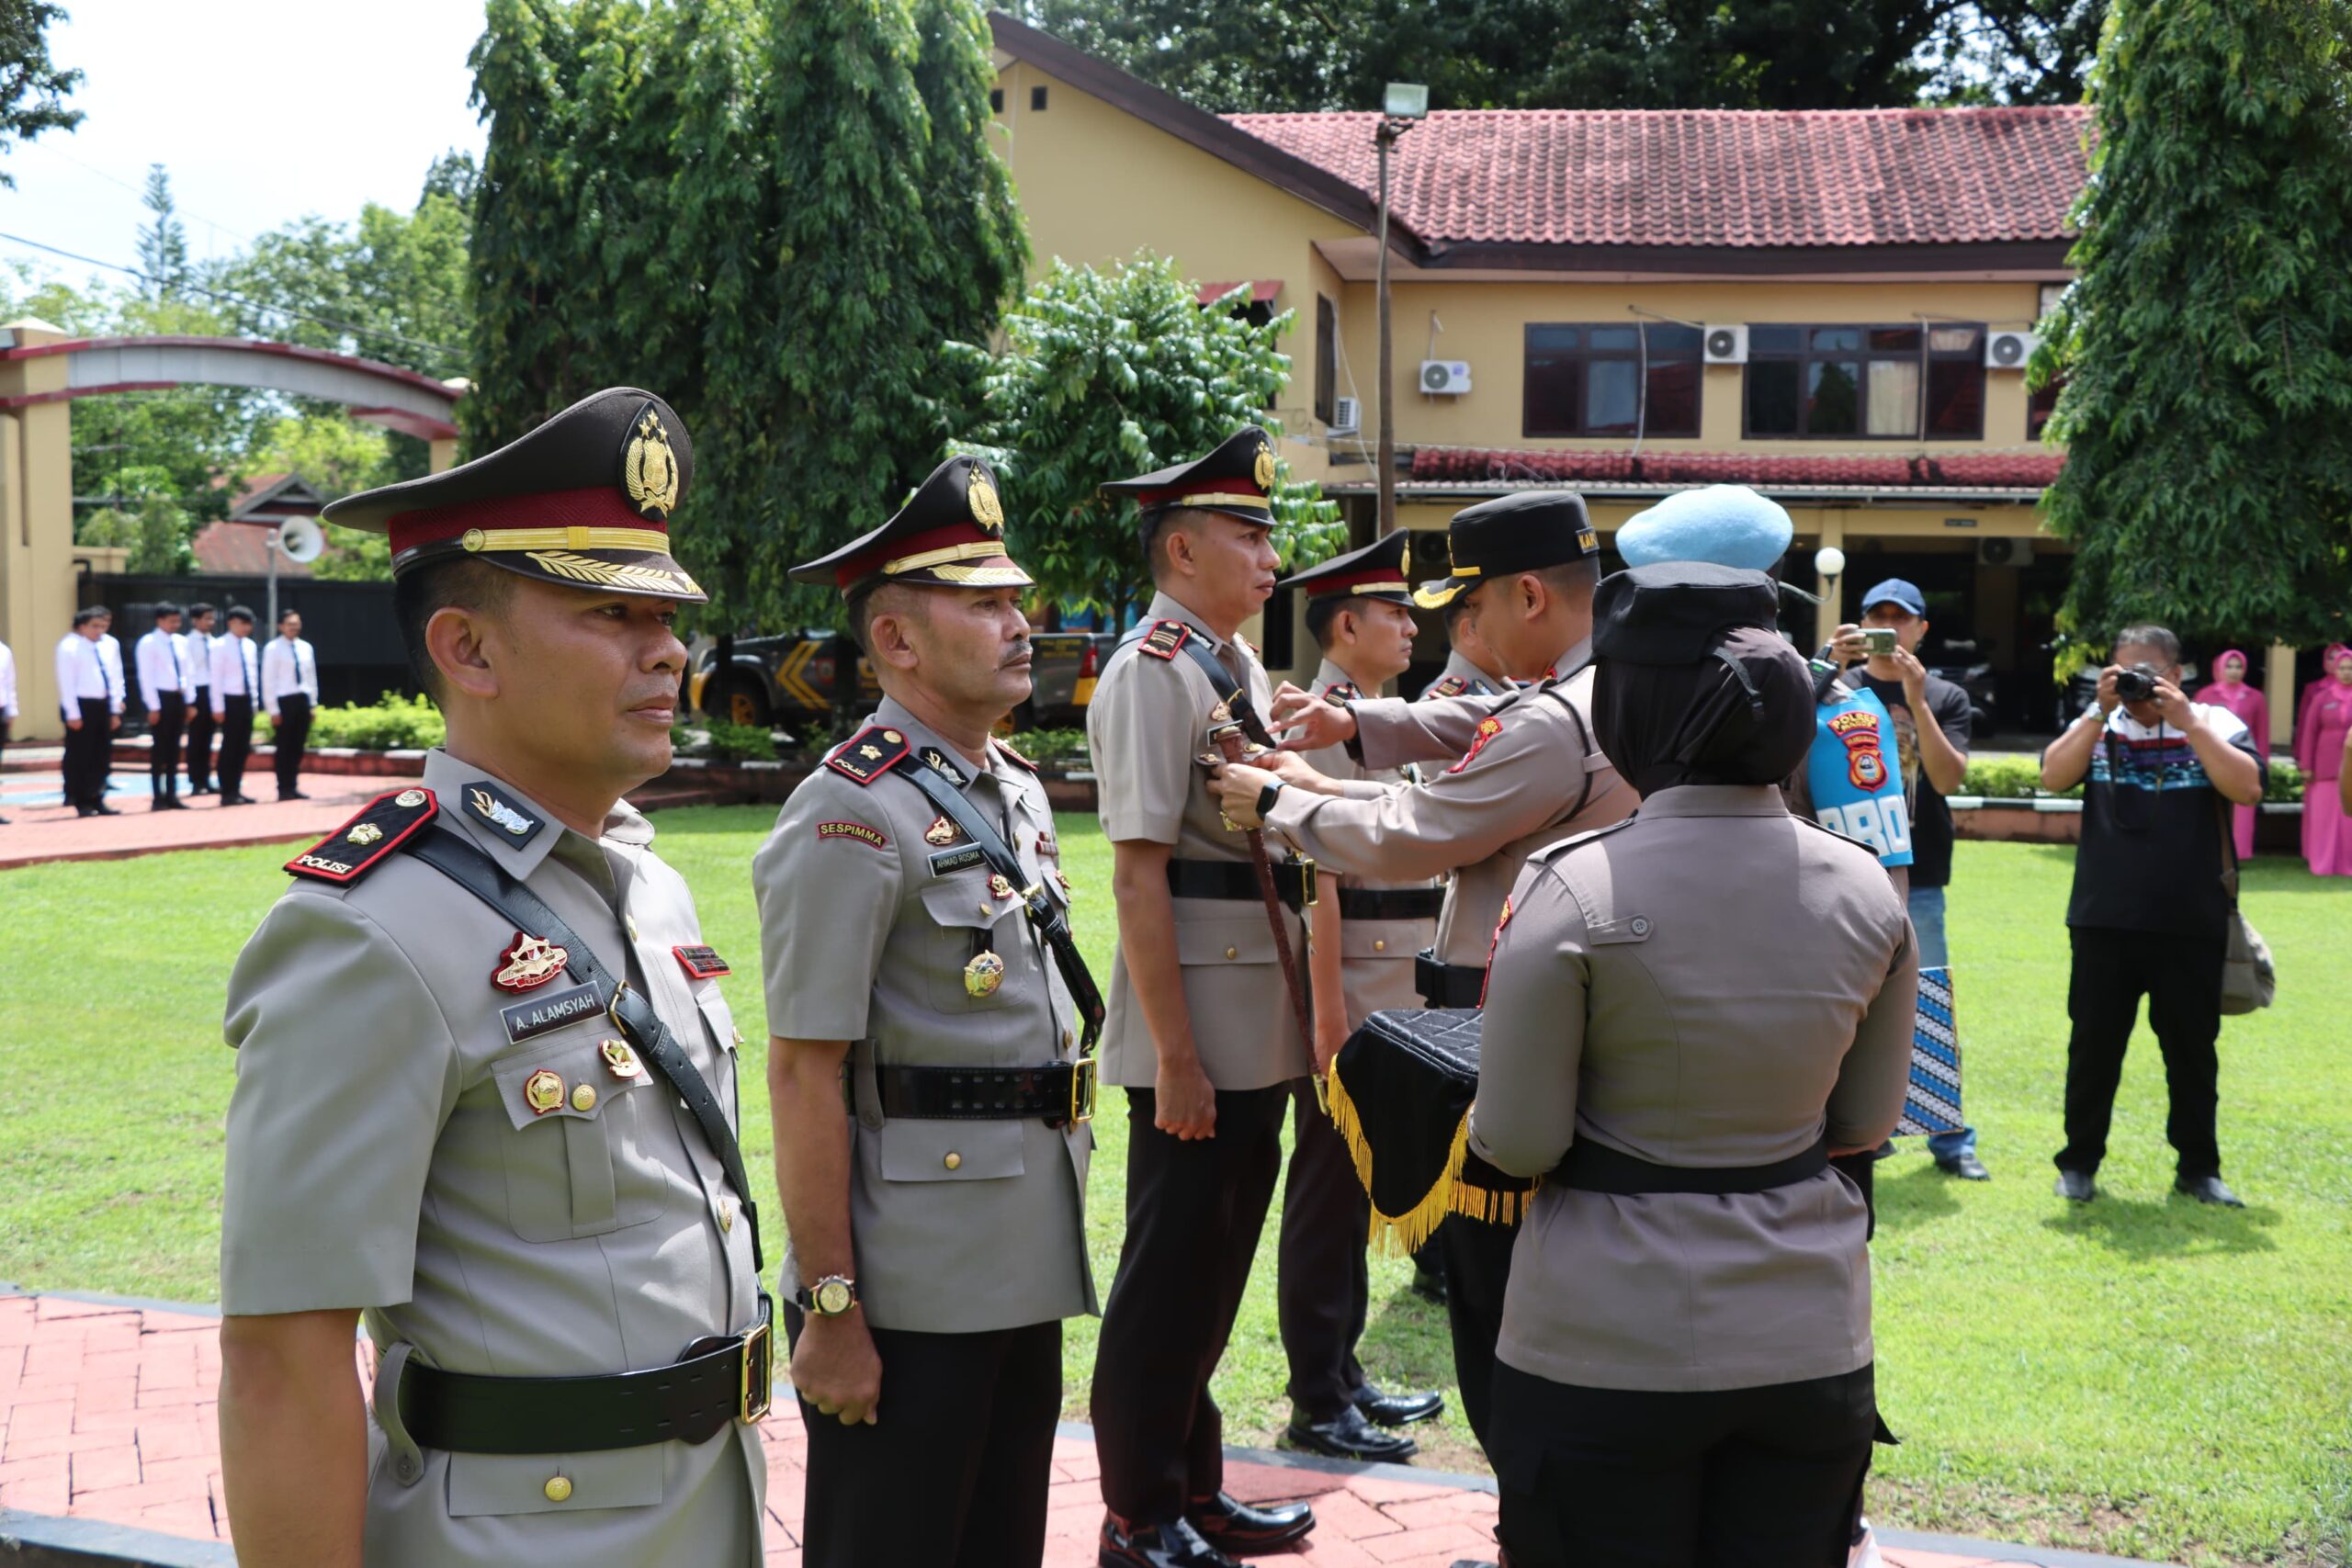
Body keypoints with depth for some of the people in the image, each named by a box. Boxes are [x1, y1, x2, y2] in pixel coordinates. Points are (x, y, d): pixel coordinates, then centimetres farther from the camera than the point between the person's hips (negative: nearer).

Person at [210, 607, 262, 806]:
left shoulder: (250, 646, 10)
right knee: (229, 747, -2)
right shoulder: (220, 646, -10)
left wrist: (254, 701, 13)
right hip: (230, 700, -6)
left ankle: (236, 789, 17)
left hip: (247, 700, 6)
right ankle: (227, 793, 4)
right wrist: (218, 707, -14)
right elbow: (216, 678, -12)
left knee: (243, 747, 9)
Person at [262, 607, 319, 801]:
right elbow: (268, 681, -9)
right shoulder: (273, 649, -7)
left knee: (297, 747, 9)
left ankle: (292, 787, 16)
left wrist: (312, 704, 10)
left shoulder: (305, 648, 9)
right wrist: (273, 710, -12)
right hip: (284, 701, -5)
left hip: (302, 700, 5)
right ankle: (284, 789, 6)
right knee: (284, 747, 0)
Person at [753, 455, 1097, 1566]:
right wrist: (829, 1308, -19)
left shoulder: (1018, 792, 11)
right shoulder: (852, 815, -16)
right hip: (907, 1296, -8)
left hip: (1025, 1272, 8)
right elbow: (804, 1073, -18)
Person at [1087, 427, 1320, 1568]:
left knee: (1217, 1261, 17)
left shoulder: (1242, 667, 13)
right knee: (1170, 1272, 3)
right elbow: (1139, 875, -20)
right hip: (1198, 1032, -9)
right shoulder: (1153, 672, -14)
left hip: (1261, 1031, 9)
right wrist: (1175, 1056, -22)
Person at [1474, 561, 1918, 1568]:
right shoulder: (1864, 891, -3)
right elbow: (1864, 1121, 8)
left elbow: (1519, 1143, -12)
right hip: (1808, 1343, 4)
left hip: (1607, 1353, -4)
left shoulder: (1571, 890, -17)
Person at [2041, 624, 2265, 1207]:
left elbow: (2247, 788, -14)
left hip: (2192, 925, -1)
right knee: (2094, 1045, 6)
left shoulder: (2214, 724, 1)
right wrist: (2101, 712, -14)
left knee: (2192, 1048, 9)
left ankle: (2198, 1167, 21)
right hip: (2105, 923, 1)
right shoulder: (2098, 725, 6)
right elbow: (2053, 777, -8)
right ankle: (2079, 1163, 16)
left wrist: (2186, 721, -16)